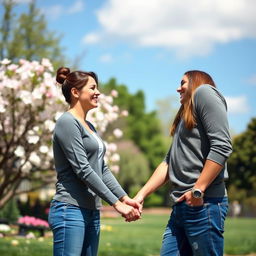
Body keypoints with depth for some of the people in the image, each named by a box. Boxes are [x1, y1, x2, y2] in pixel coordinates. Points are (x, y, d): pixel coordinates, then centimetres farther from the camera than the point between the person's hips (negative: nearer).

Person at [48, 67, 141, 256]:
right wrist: (116, 203, -15)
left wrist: (125, 198, 3)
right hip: (71, 210, -9)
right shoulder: (67, 122, -8)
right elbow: (83, 170, -15)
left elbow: (103, 169, 15)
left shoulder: (90, 127, 19)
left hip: (92, 212, 9)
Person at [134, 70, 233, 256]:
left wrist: (198, 190, -17)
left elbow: (222, 146, -12)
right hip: (180, 206, 8)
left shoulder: (204, 91, 1)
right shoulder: (184, 118, 28)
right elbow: (168, 163, 20)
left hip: (204, 204, -8)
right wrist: (141, 195, 10)